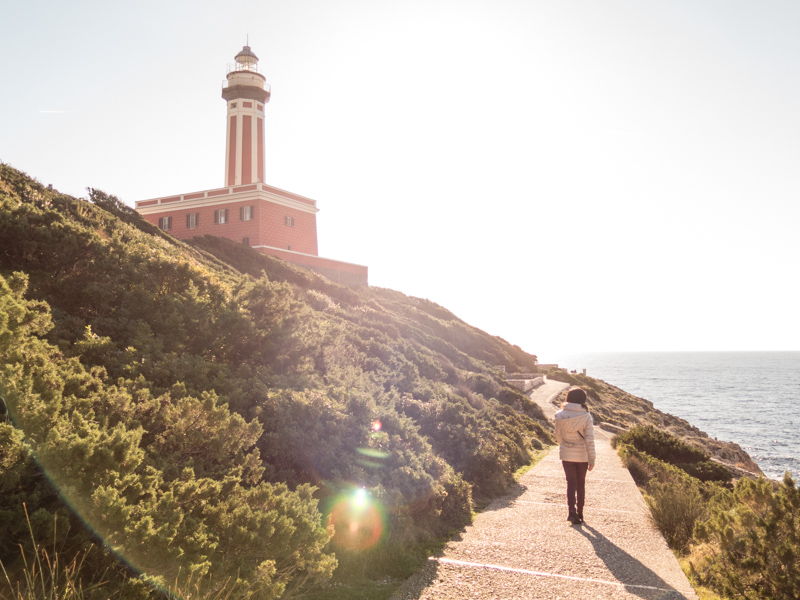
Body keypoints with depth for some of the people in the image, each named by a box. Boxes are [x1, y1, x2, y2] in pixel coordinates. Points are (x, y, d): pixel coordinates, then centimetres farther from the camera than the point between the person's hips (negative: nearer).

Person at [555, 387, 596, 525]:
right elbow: (589, 439, -13)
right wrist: (592, 459, -8)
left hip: (566, 454, 1)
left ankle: (572, 511, -11)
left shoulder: (560, 415, -7)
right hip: (582, 455, -1)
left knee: (571, 483, 7)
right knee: (581, 483, 16)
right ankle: (579, 513, 25)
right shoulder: (586, 416, -13)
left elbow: (558, 436, 3)